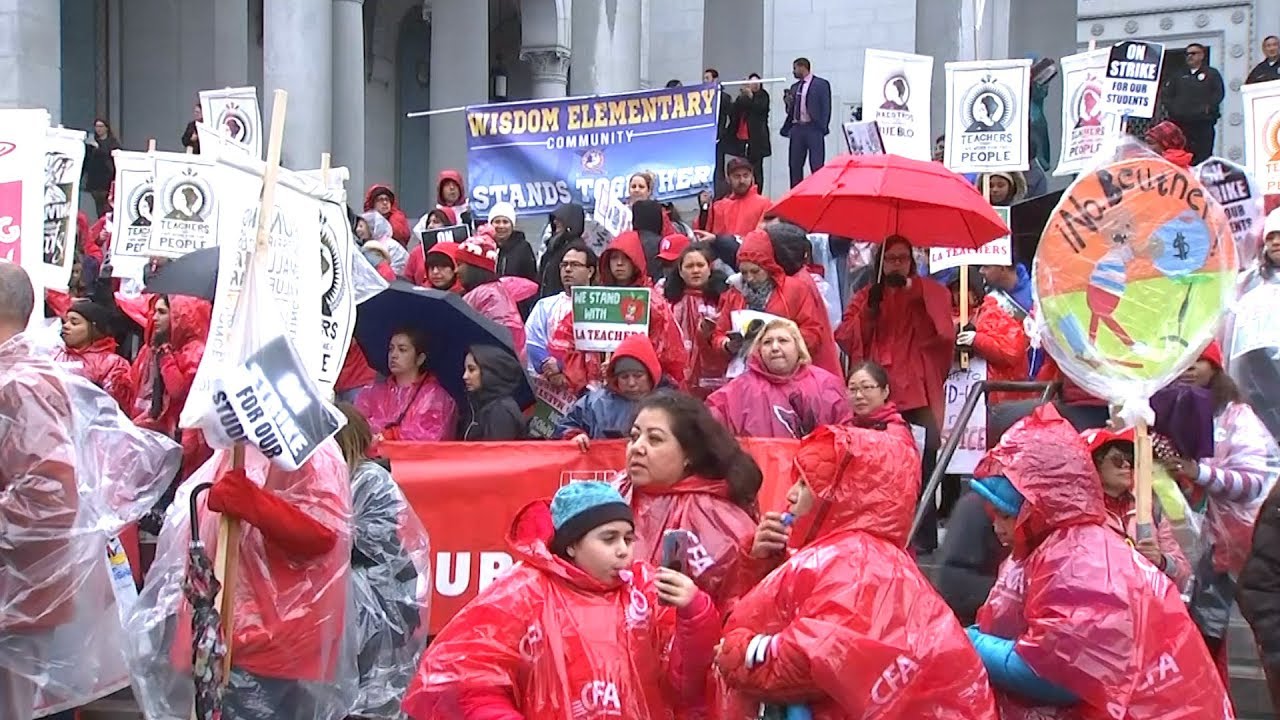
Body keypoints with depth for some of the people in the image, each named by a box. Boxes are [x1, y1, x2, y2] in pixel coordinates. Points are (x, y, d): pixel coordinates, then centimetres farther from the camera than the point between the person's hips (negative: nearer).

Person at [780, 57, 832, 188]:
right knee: (794, 165, 6)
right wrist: (789, 104, -1)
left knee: (817, 166, -8)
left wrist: (822, 128, -10)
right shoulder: (794, 87, 17)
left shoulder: (821, 84, 0)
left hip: (813, 129, -6)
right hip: (797, 129, 6)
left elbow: (826, 108, -3)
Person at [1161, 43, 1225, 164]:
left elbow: (1219, 93, 0)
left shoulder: (1212, 74, 11)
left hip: (1203, 123, -3)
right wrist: (1172, 108, 0)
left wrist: (1207, 108, -11)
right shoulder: (1179, 76, 22)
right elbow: (1165, 95, 16)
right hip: (1180, 123, 3)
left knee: (1203, 158, -9)